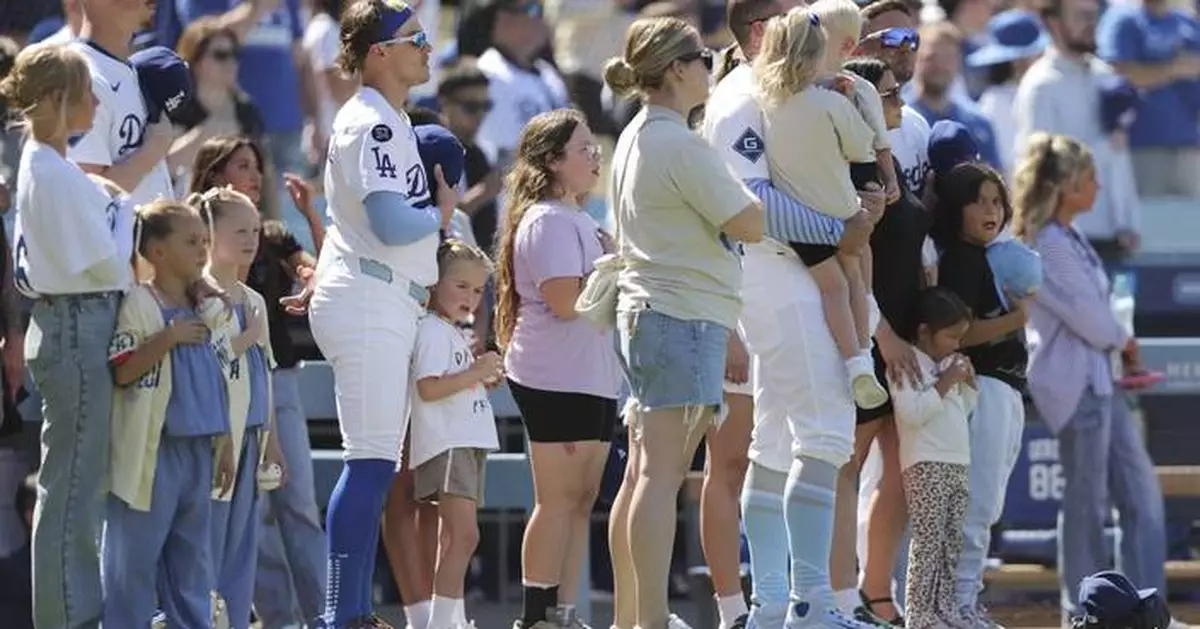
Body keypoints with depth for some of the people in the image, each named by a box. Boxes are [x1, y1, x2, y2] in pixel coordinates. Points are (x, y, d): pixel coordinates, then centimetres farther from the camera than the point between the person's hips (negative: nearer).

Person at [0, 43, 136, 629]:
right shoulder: (56, 174, -17)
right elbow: (105, 264, -16)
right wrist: (121, 210, -1)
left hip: (69, 325, 10)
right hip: (77, 329, -10)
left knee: (75, 484, 13)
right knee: (74, 484, -5)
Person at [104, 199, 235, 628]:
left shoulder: (208, 310, 13)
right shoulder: (139, 305, -9)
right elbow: (122, 371, -17)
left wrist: (224, 443, 15)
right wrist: (169, 338, -22)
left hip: (198, 448, 7)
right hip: (151, 451, -7)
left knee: (192, 557, 12)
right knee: (136, 558, -3)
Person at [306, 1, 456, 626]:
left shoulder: (391, 122, 19)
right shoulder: (372, 123, -13)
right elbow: (392, 224, -22)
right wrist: (441, 214, -4)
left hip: (389, 309, 10)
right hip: (366, 306, -10)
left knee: (376, 465, 10)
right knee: (372, 462, -14)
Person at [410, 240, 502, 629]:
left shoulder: (454, 333, 22)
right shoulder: (432, 331, -9)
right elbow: (428, 388, -21)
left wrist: (484, 380, 13)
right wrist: (473, 374, -19)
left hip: (468, 443, 11)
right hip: (445, 446, -11)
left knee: (453, 537, 10)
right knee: (464, 533, -19)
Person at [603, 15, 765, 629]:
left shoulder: (635, 138, 16)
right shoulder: (681, 146, -14)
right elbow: (750, 224, -14)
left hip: (643, 311, 10)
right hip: (684, 315, -10)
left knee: (643, 473, 11)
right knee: (662, 473, -13)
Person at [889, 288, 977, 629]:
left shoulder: (949, 363, 20)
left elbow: (964, 410, 28)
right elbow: (912, 412, -20)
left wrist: (968, 383, 12)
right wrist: (944, 384, -16)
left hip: (957, 464, 9)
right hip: (925, 466, -9)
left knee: (952, 543, 7)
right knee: (928, 542, -12)